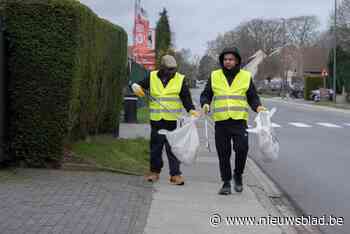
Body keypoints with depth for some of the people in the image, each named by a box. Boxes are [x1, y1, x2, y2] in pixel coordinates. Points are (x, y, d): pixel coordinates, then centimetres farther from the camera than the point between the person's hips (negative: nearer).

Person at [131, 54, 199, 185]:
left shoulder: (180, 79, 2)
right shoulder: (152, 77, 5)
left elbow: (186, 97, 1)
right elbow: (138, 85, 11)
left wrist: (191, 109, -15)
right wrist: (136, 88, -12)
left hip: (172, 120, -2)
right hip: (156, 120, 2)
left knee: (173, 148, -4)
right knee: (155, 146, 11)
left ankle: (175, 174, 1)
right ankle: (154, 171, 27)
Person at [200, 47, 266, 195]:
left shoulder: (246, 76, 9)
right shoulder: (214, 76, 10)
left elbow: (252, 97, 13)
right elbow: (206, 94, 12)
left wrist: (257, 107, -7)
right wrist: (205, 104, -9)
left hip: (239, 121, -1)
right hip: (220, 121, 1)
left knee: (242, 149, -13)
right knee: (223, 154, 4)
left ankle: (238, 175, 13)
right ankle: (226, 182, 17)